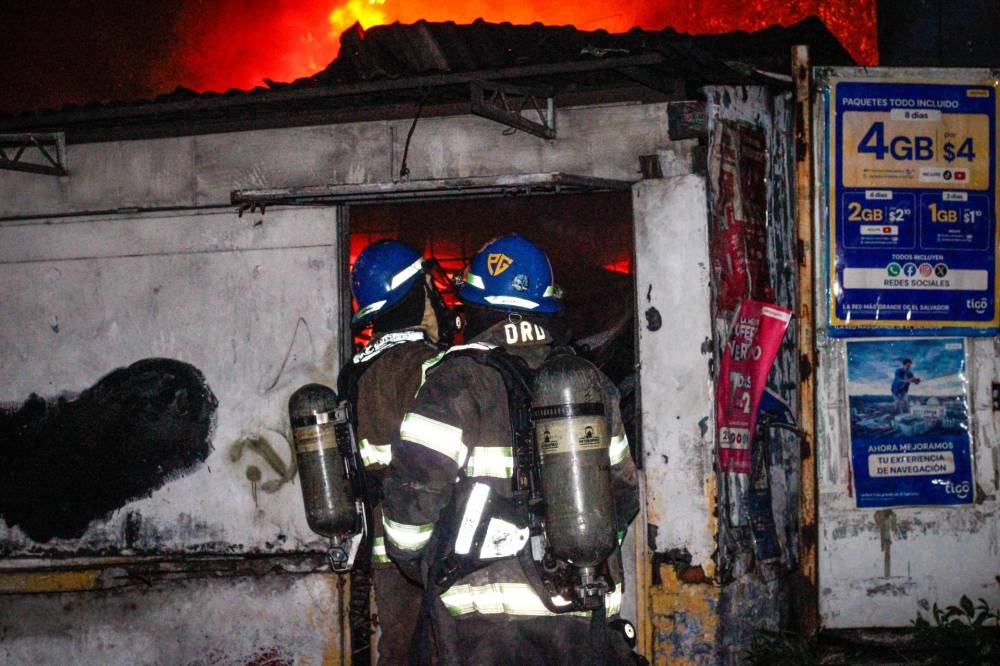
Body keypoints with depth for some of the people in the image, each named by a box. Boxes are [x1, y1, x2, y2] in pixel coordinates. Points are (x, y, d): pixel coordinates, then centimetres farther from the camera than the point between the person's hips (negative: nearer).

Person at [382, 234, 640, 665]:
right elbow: (623, 493, 16)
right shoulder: (593, 384, 10)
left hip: (487, 610, -4)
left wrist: (409, 555, 9)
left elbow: (415, 488, -9)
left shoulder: (455, 382, -6)